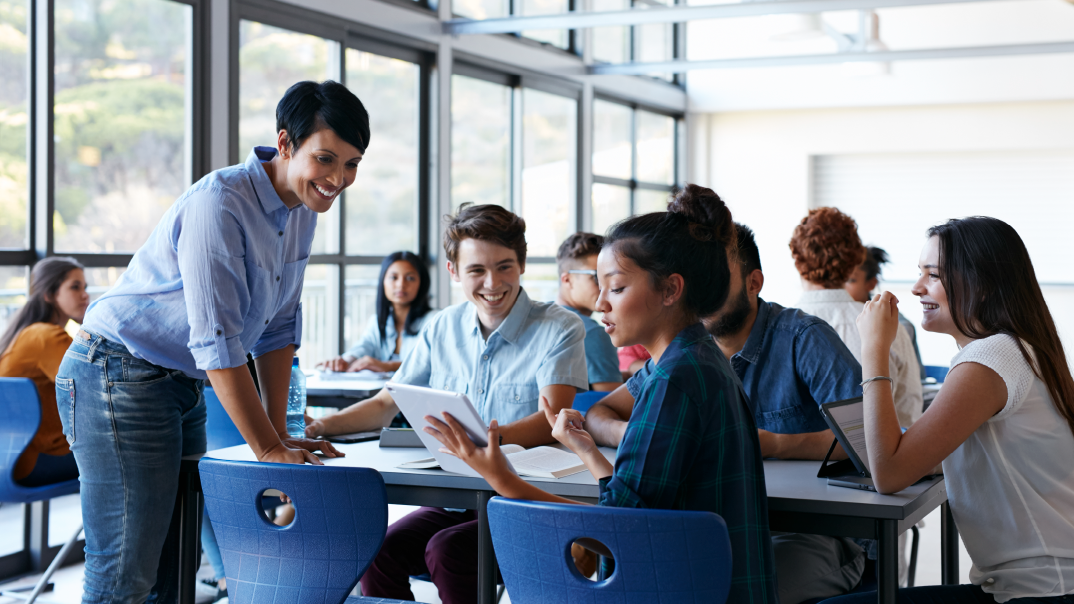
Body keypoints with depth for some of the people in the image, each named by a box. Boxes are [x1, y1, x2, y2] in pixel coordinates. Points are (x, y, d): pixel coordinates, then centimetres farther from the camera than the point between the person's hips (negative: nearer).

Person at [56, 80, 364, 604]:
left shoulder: (301, 208, 5)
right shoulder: (218, 205, -23)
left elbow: (278, 328, 11)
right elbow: (216, 341, -25)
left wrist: (280, 434, 7)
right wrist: (269, 450, -21)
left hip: (183, 385, 9)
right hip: (118, 378, -9)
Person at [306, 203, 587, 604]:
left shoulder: (559, 329, -5)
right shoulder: (442, 329, 11)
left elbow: (553, 420, -18)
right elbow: (385, 405, 16)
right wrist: (321, 427, -3)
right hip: (454, 501, 5)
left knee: (446, 551, -30)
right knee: (378, 553, -22)